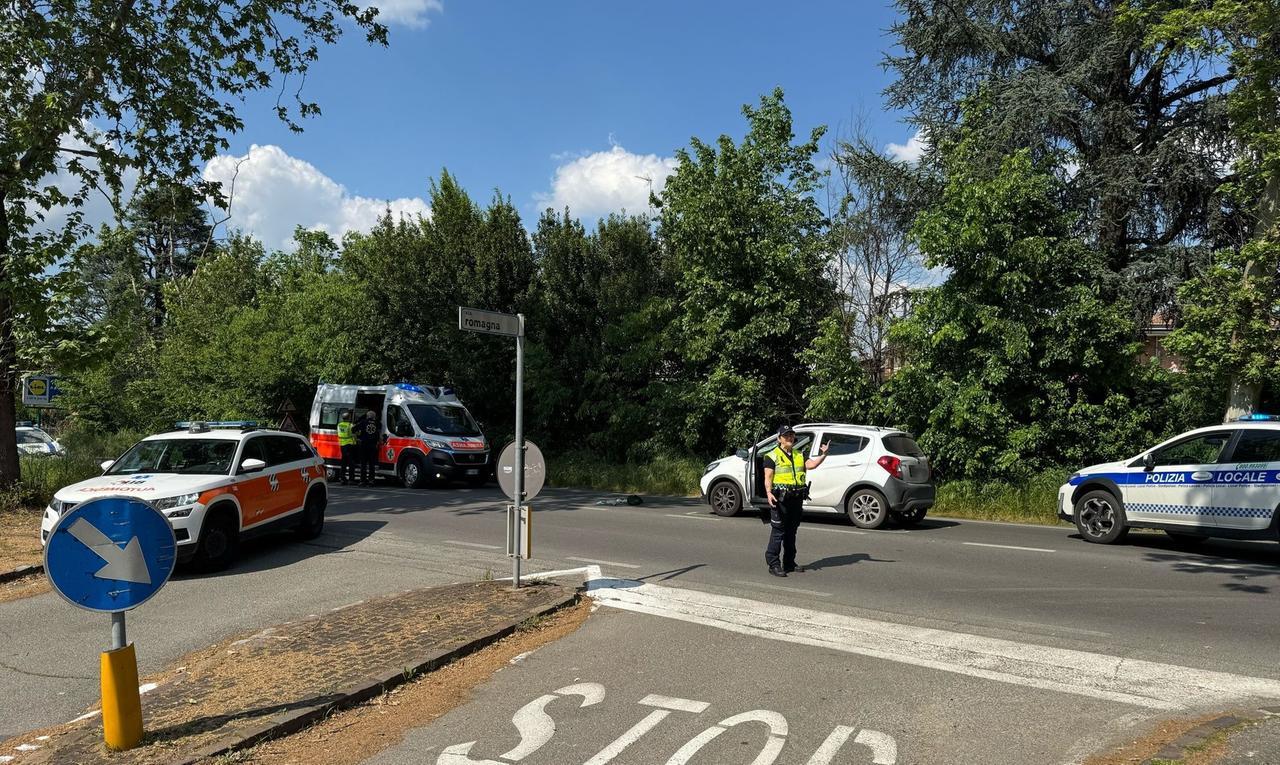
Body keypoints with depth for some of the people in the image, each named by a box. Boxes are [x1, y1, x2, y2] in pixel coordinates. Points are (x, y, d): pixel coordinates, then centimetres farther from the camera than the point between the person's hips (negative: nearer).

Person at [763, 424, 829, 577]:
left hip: (796, 499, 6)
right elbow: (768, 477, -8)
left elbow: (810, 464, -1)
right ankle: (773, 564, -4)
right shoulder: (772, 456, 0)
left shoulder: (799, 455, 18)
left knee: (791, 532, 14)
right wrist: (769, 492, -23)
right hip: (780, 498, -6)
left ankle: (789, 563, 23)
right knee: (778, 531, -7)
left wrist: (823, 455, -15)